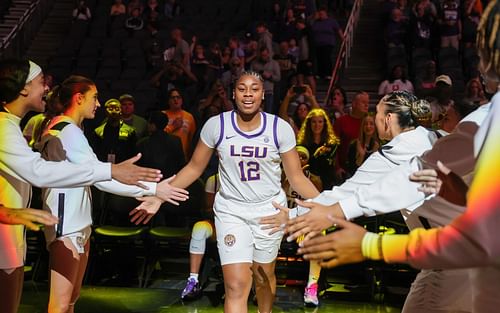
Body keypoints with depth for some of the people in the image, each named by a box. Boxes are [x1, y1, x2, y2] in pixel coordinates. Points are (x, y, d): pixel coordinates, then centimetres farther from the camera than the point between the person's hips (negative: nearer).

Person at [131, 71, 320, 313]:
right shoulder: (216, 125, -8)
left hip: (270, 210, 1)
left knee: (264, 277, 17)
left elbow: (296, 177, -4)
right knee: (236, 287, -10)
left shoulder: (280, 128, -8)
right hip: (230, 211, -1)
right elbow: (194, 168, -1)